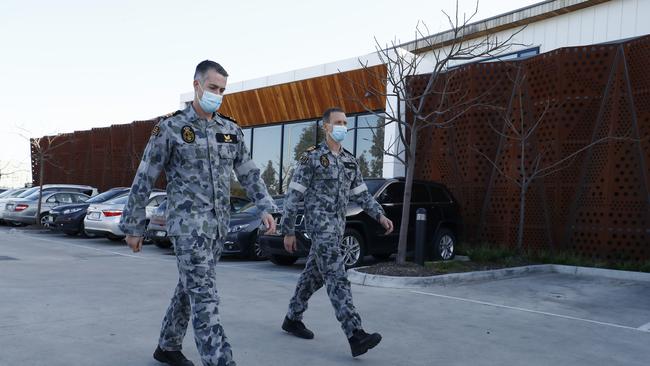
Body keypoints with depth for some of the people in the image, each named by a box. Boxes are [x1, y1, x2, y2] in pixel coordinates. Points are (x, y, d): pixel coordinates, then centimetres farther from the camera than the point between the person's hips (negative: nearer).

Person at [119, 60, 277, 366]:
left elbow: (249, 173, 13)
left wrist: (266, 208, 0)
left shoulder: (231, 130, 9)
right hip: (187, 221, -6)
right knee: (204, 294, -11)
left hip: (219, 223, 6)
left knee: (191, 287, 16)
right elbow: (143, 180, -3)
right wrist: (133, 227, -2)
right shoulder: (170, 128, -6)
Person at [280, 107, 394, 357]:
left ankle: (292, 319, 31)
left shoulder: (350, 161, 15)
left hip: (337, 227, 8)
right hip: (320, 226, -7)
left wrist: (380, 216, 0)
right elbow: (293, 196, -6)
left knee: (314, 276, 15)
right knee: (337, 279, -14)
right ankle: (356, 336, -19)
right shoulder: (312, 158, -6)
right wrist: (287, 231, -8)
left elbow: (362, 194, 15)